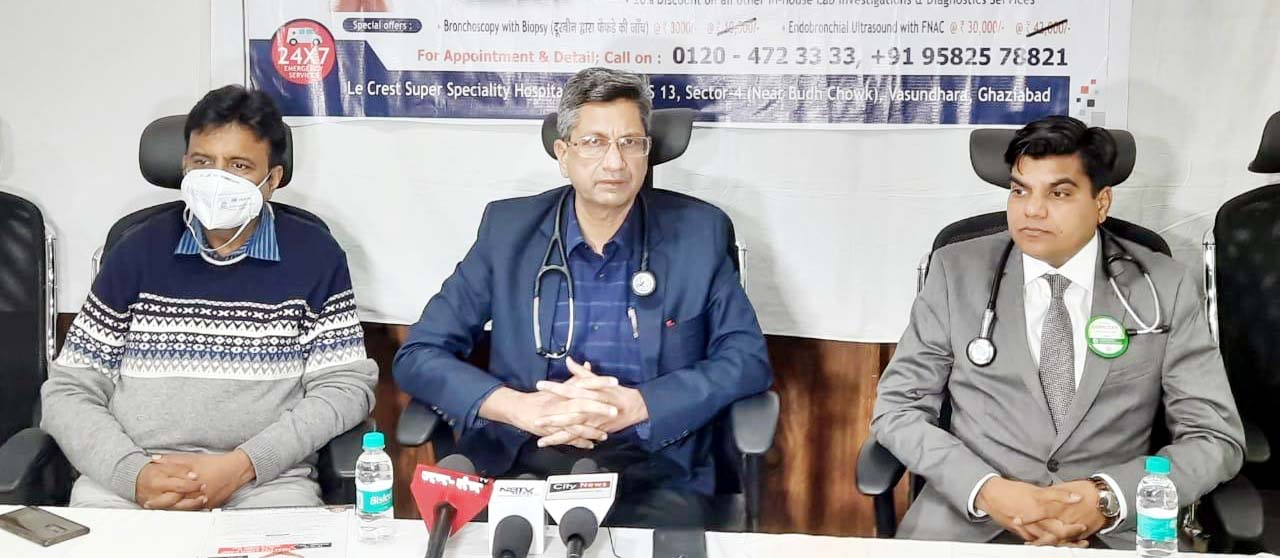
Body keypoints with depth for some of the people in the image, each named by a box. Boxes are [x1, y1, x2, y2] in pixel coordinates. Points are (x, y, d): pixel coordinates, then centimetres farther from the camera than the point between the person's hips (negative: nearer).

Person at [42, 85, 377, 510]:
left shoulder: (314, 256, 5)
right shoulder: (139, 252, 9)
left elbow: (346, 386, 0)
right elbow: (68, 391, 8)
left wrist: (242, 465, -12)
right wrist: (133, 475, -10)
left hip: (266, 481, -1)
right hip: (126, 479, 1)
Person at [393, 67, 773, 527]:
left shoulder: (699, 232, 4)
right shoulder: (507, 228, 6)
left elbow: (749, 359, 1)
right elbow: (418, 356, 5)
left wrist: (631, 405, -14)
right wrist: (524, 408, -14)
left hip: (653, 467, 0)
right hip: (521, 461, 0)